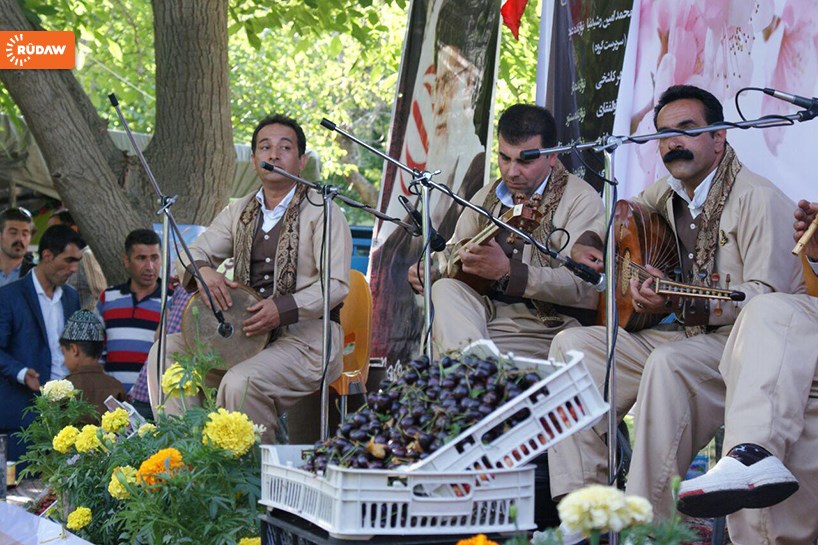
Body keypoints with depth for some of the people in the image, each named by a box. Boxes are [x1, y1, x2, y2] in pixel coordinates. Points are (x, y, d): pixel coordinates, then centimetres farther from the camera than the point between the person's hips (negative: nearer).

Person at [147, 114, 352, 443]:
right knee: (168, 351, -8)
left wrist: (283, 309, -25)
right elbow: (191, 254, 14)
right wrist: (203, 271, -13)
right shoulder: (239, 213, 16)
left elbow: (336, 284, -11)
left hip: (307, 333, -7)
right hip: (246, 331, 7)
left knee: (241, 382, -32)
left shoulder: (321, 211, -3)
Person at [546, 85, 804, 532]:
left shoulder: (759, 200, -13)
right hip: (685, 336, 8)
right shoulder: (667, 193, 12)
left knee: (668, 362, -38)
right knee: (572, 344, -8)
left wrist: (679, 303, -33)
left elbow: (765, 298, -22)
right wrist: (587, 245, 10)